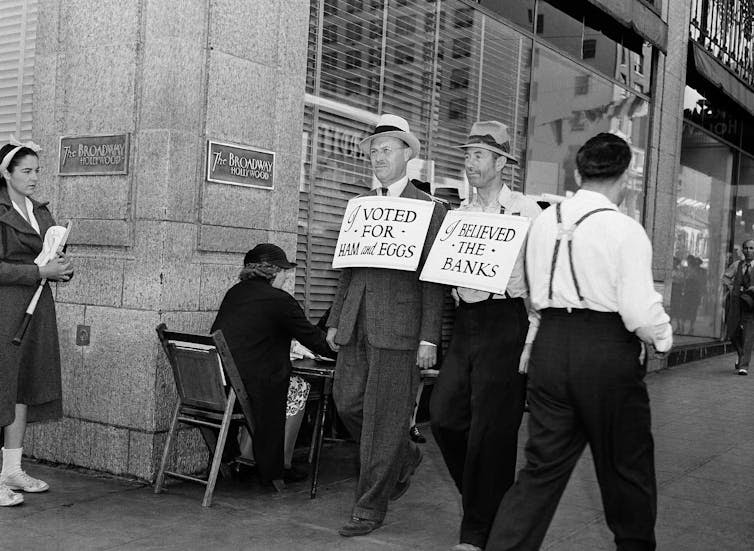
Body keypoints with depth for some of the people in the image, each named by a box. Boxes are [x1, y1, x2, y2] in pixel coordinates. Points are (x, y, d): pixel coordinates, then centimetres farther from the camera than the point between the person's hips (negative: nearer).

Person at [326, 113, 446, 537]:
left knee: (384, 416, -2)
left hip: (398, 326, -6)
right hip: (357, 323, 6)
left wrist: (429, 338, -11)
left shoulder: (430, 210, -2)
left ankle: (371, 507, 11)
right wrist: (336, 320, 14)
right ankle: (405, 458, 33)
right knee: (348, 402, 8)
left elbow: (433, 279, -6)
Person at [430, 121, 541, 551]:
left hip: (505, 322, -6)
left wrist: (532, 342, -15)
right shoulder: (461, 212, 14)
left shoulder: (525, 211, -6)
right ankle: (484, 496, 26)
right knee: (444, 415, 4)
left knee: (490, 430, -1)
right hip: (466, 322, 7)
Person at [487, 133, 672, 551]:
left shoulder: (543, 222, 6)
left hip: (550, 345, 5)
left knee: (543, 466, 11)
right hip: (609, 354, -4)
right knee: (626, 468, 15)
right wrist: (663, 338, 3)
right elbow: (639, 311, -15)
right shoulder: (625, 231, -11)